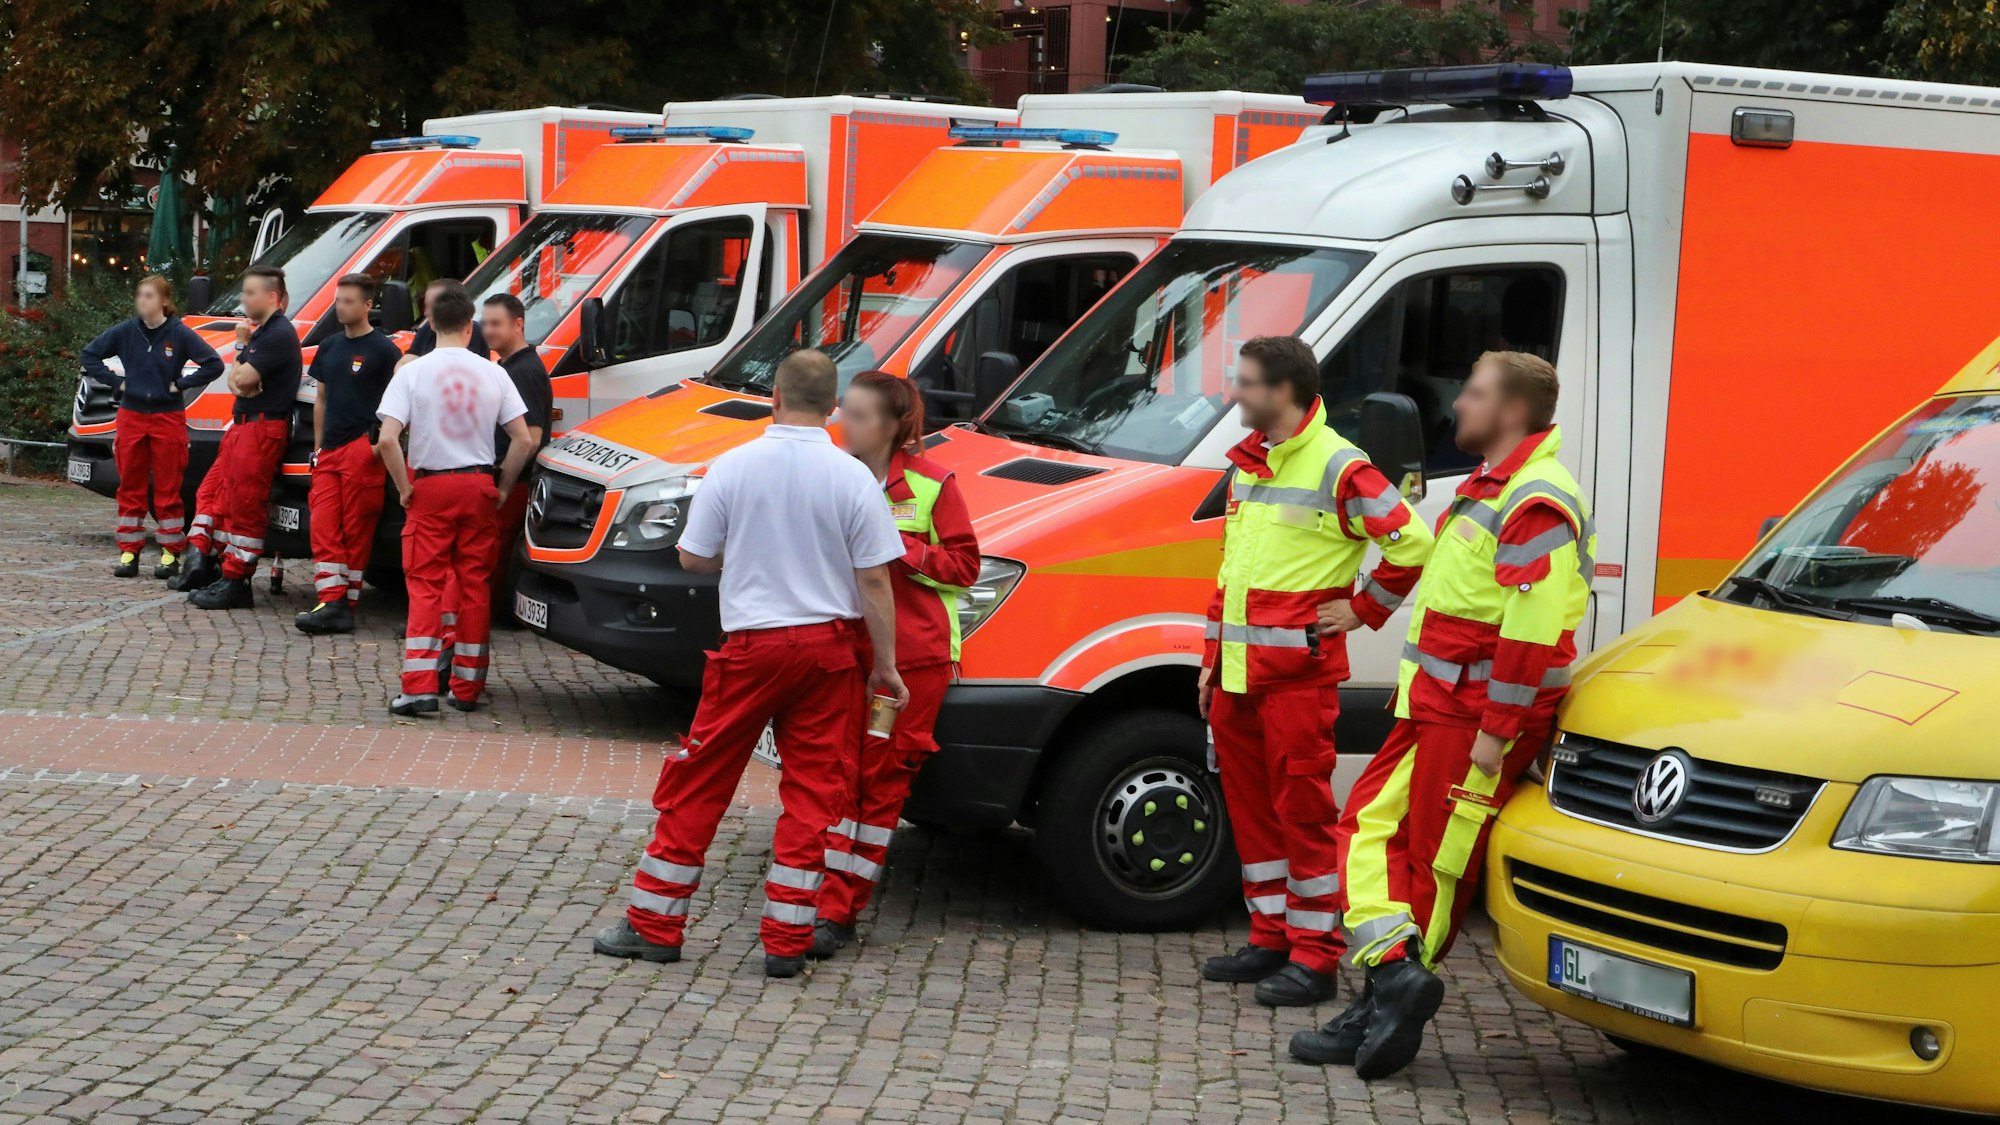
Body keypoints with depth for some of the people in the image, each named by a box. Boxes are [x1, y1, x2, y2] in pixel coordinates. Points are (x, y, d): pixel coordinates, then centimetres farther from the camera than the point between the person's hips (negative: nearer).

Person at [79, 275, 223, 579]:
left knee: (167, 490, 1)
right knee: (130, 488, 7)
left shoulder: (180, 334, -6)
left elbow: (213, 364, -5)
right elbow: (89, 355, 11)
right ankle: (129, 552, 12)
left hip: (167, 419, -3)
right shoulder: (125, 332, 1)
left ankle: (171, 554, 7)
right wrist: (116, 381, 1)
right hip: (131, 416, 3)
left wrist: (181, 384, -8)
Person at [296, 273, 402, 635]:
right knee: (323, 528, -4)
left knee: (356, 530, -3)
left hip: (363, 451, -7)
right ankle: (331, 602, -8)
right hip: (329, 452, 7)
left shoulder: (383, 349, -3)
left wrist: (382, 442, -10)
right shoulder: (329, 347, 17)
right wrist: (318, 445, 17)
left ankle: (346, 605, 0)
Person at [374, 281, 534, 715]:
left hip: (430, 486, -2)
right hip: (478, 485, 2)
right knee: (474, 585, 8)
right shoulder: (492, 373, 0)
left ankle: (419, 686, -9)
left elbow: (387, 440, -16)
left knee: (425, 585, 1)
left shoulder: (412, 372, -7)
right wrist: (504, 487, 7)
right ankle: (468, 687, 12)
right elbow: (523, 440, -3)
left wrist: (403, 487, -5)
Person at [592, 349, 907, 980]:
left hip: (751, 644, 0)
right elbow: (875, 581, -6)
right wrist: (886, 665, 2)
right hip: (829, 646, 0)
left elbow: (693, 558, 0)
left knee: (699, 785, 9)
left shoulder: (733, 467, -6)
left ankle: (653, 925, 14)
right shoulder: (853, 478, -7)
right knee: (813, 792, 6)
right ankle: (787, 941, 6)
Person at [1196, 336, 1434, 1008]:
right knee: (1249, 804, 13)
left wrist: (1364, 610, -7)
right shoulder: (1247, 466, 16)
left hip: (1299, 671, -9)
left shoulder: (1337, 467, -11)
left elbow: (1411, 542, -13)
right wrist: (1212, 659, 20)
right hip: (1238, 671, 9)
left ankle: (1315, 956, -1)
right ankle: (1270, 937, 23)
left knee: (1304, 808, -5)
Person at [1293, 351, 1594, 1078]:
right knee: (1370, 825, 6)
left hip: (1476, 720, -11)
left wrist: (1495, 732, -25)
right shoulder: (1490, 487, 19)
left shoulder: (1536, 505, -17)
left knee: (1435, 863, -4)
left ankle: (1391, 994, 0)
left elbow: (1530, 631, -24)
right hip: (1434, 710, 11)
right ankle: (1395, 978, 4)